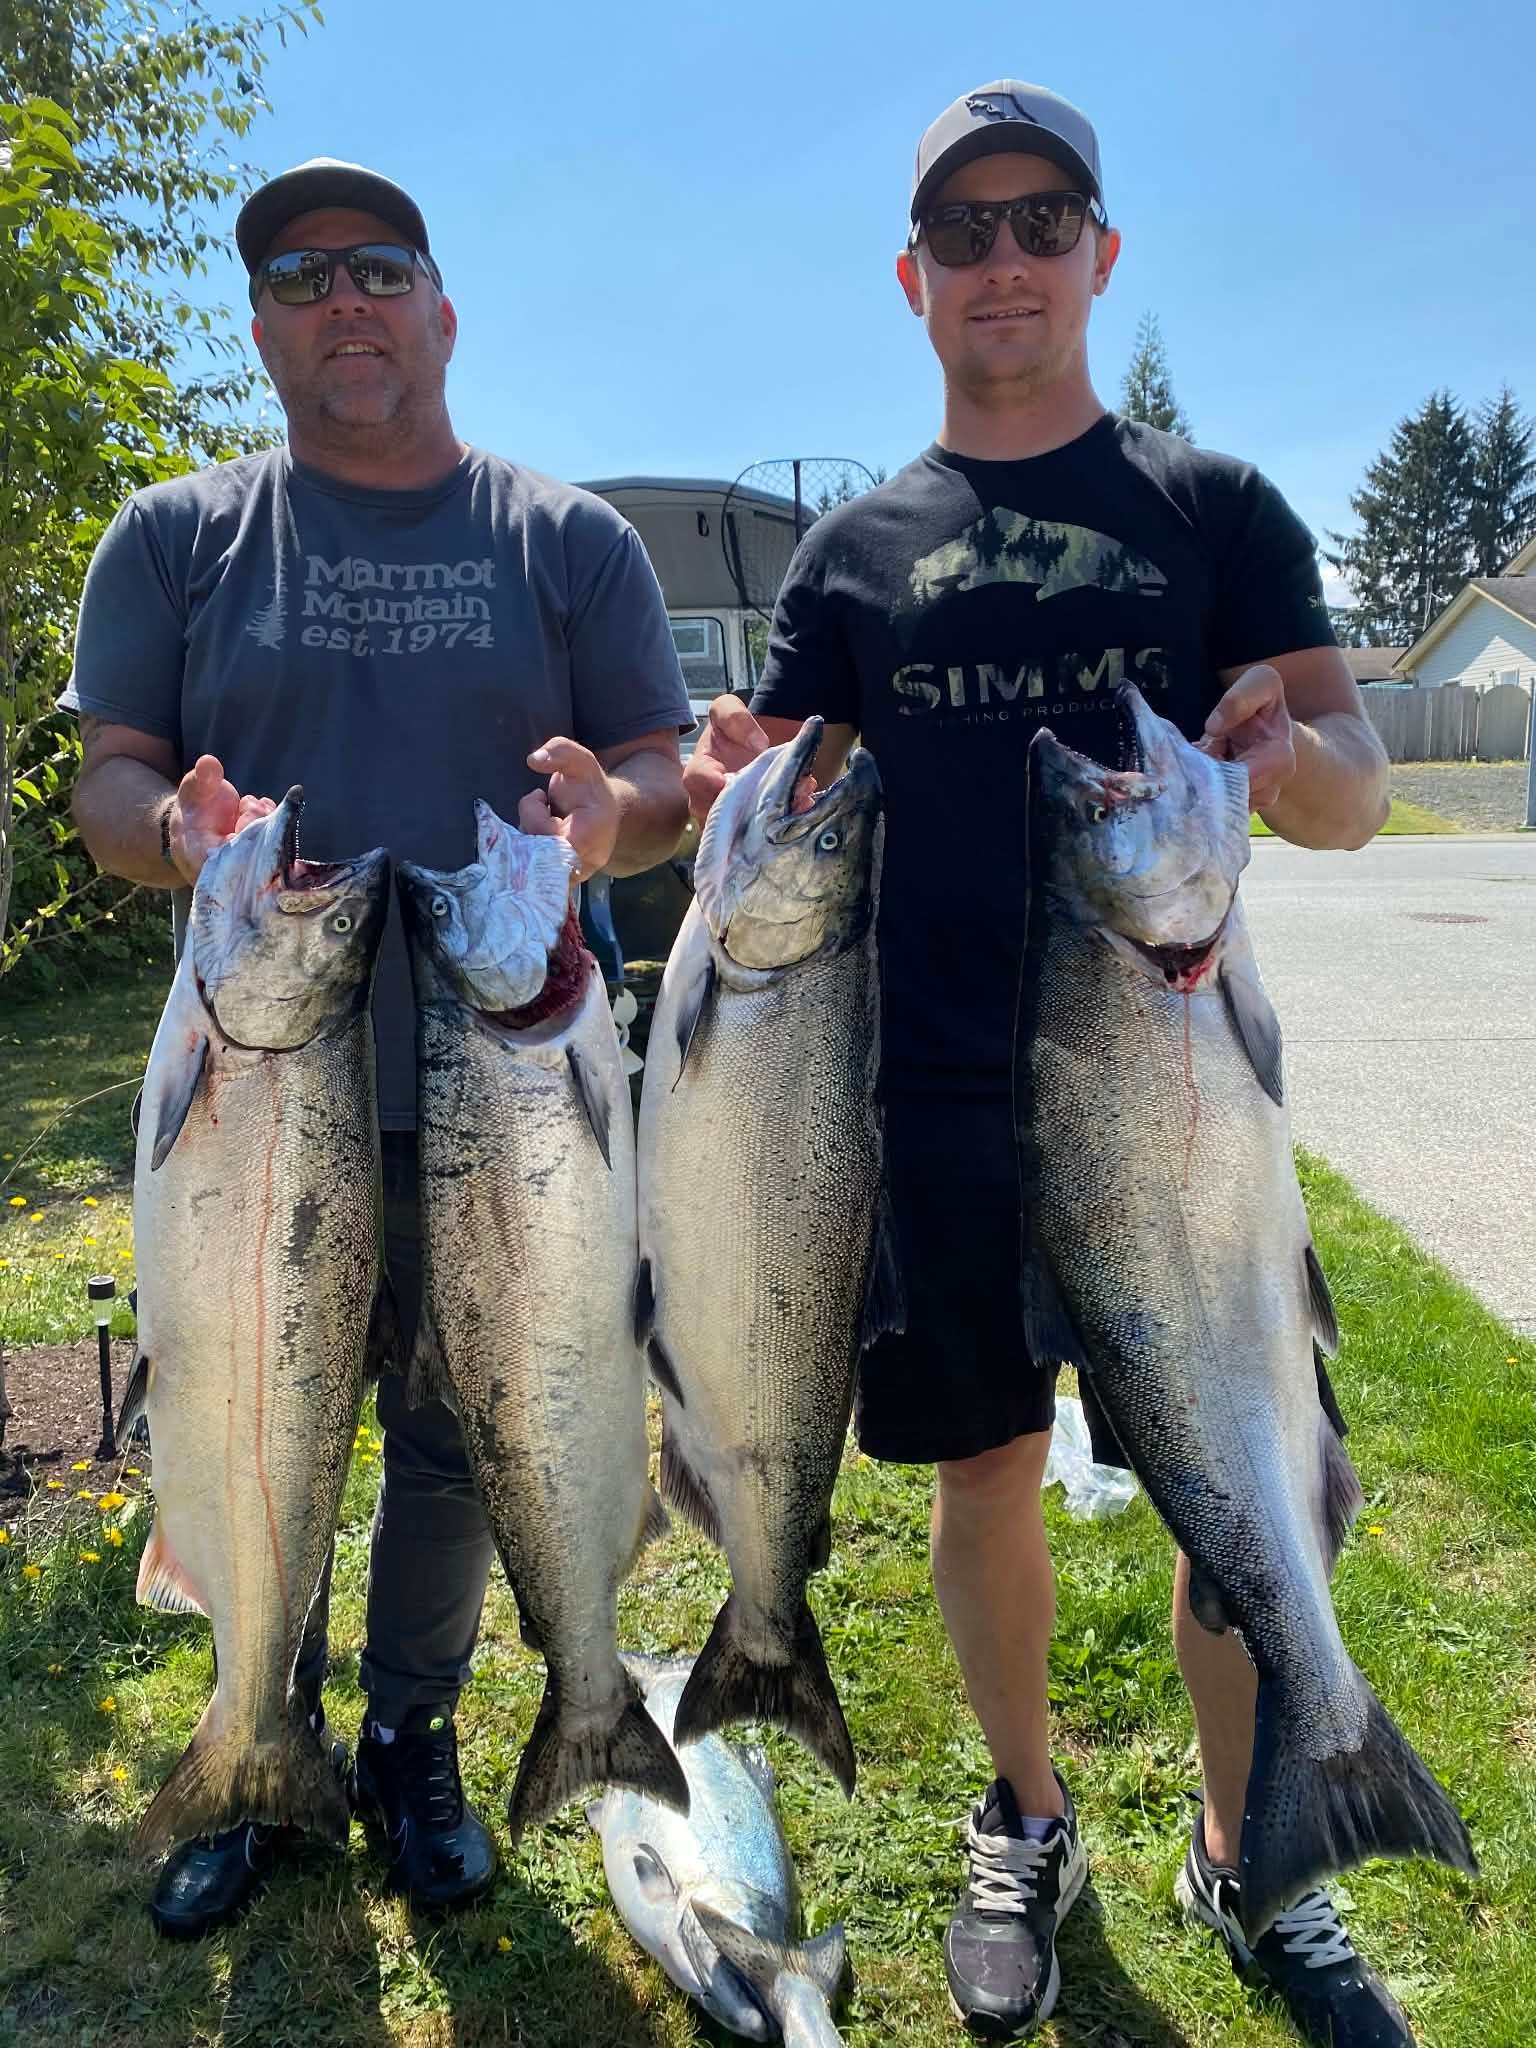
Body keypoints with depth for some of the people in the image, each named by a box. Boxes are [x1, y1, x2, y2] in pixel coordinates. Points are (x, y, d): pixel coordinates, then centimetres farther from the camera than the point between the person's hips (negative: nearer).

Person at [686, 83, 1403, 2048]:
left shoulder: (1216, 509, 7)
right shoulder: (854, 551, 10)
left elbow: (1355, 797, 0)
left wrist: (1293, 748, -24)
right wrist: (733, 785, -15)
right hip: (937, 1098, 1)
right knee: (986, 1471, 11)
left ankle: (1247, 1859, 29)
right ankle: (1026, 1826, 36)